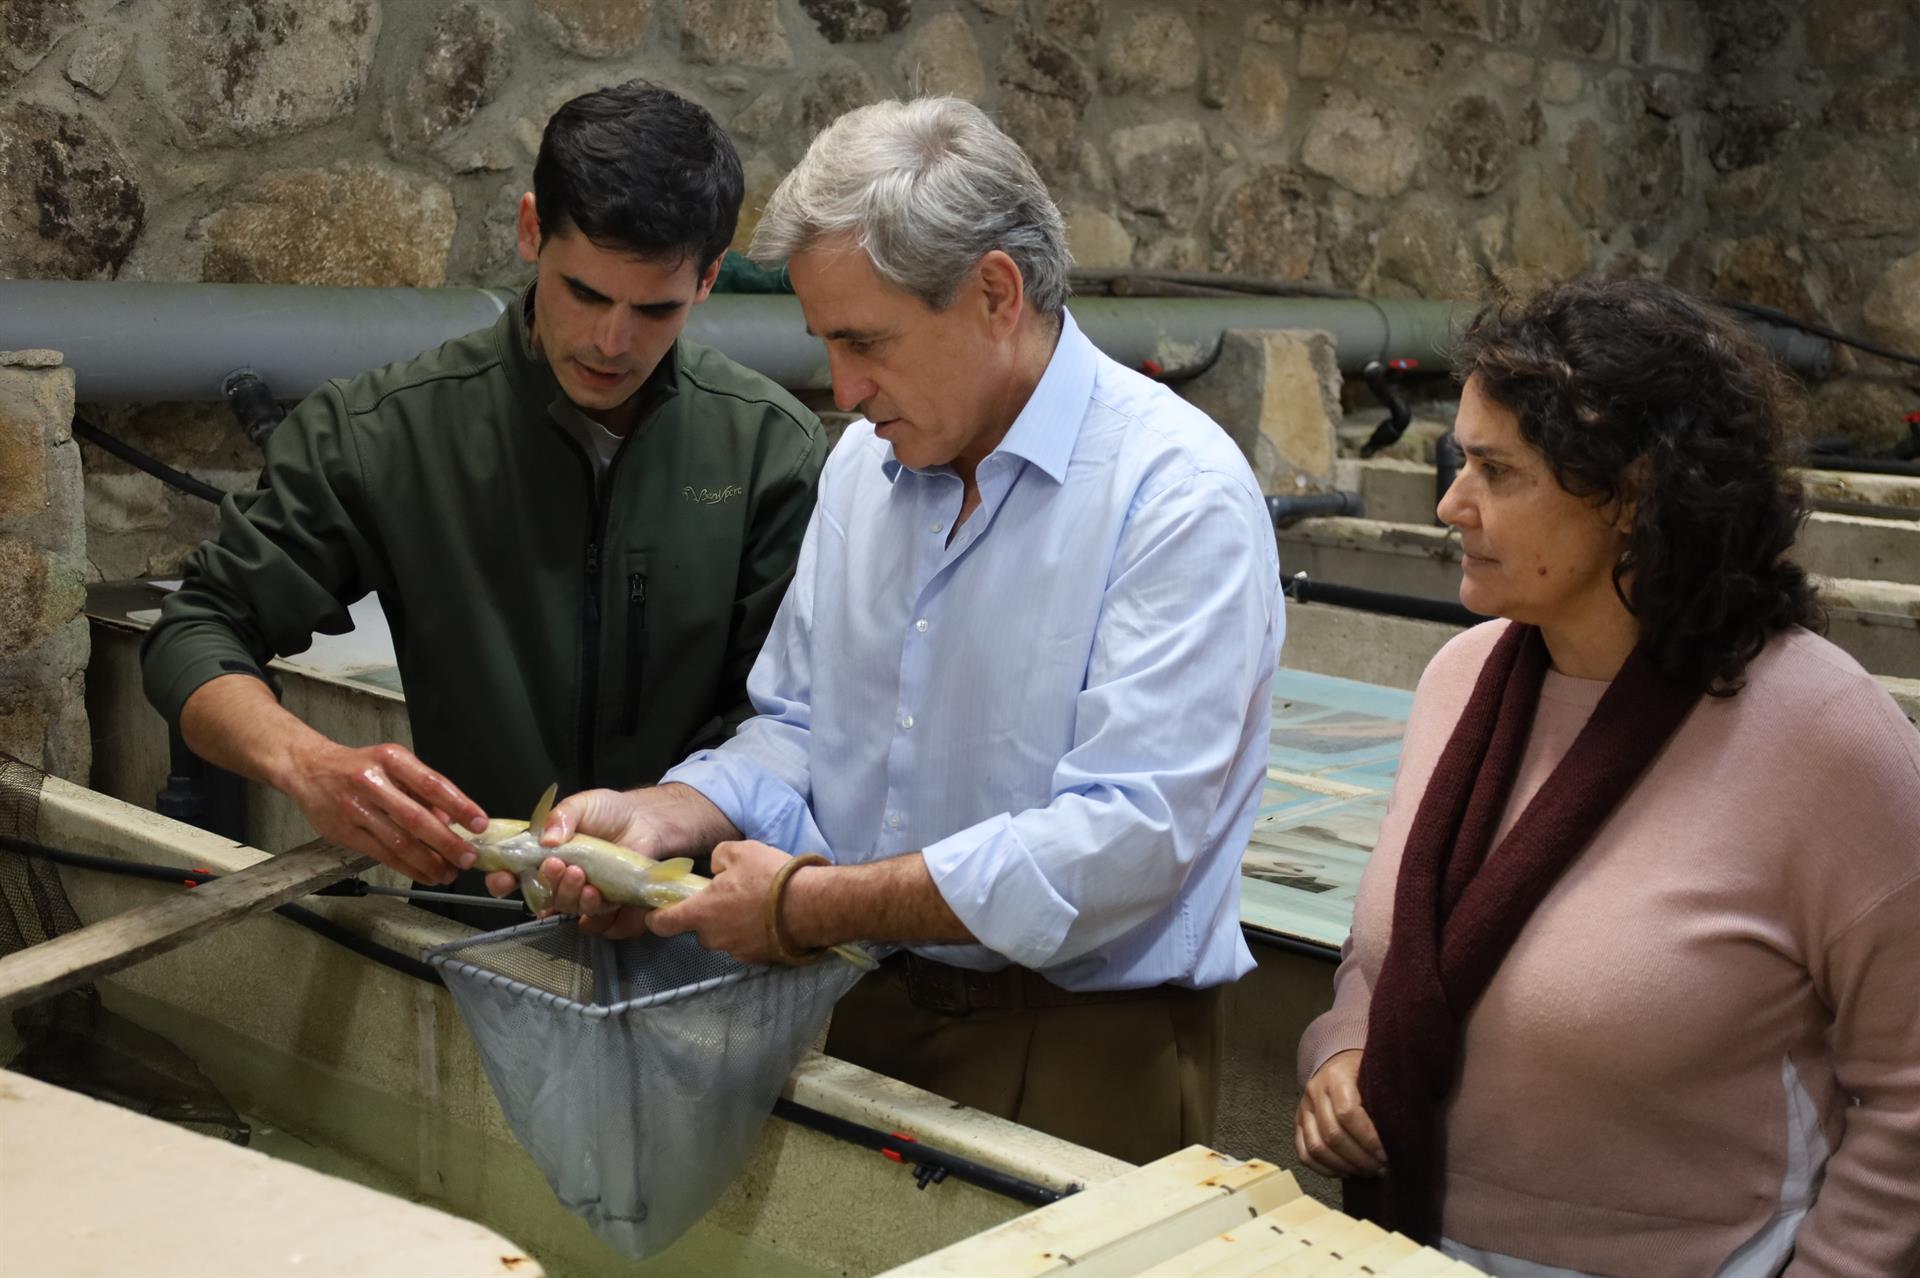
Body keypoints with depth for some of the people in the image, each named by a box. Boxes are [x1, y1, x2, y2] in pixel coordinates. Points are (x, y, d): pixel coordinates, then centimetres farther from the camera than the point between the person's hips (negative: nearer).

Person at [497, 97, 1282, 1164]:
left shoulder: (1177, 493, -15)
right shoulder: (865, 463, 10)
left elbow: (1126, 838, -22)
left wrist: (813, 907, -18)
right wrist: (663, 819, -5)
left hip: (1080, 1051, -5)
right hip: (860, 1011, 6)